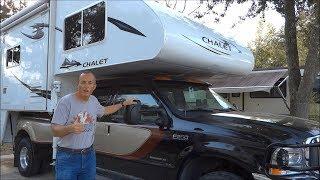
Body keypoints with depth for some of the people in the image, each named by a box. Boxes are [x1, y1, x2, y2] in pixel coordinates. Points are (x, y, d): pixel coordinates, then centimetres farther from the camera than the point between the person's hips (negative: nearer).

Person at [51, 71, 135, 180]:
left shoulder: (94, 100, 6)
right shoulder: (66, 101, -14)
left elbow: (104, 110, 28)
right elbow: (55, 130, -16)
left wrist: (123, 104, 31)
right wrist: (70, 128, -36)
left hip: (89, 155, 6)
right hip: (68, 157, -5)